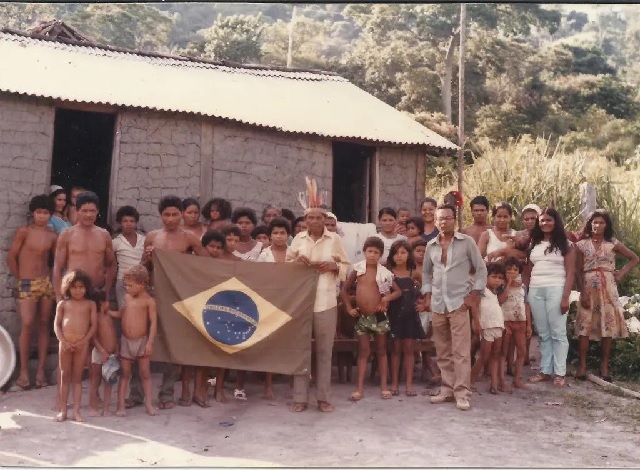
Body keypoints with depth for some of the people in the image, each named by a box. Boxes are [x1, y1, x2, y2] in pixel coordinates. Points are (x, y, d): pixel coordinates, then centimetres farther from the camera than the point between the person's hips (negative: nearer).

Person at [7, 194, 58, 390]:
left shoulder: (53, 236, 5)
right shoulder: (24, 231, -5)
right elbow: (11, 257, -2)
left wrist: (52, 277, 4)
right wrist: (21, 278, 2)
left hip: (47, 283, 4)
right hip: (27, 284, -4)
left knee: (44, 325, 4)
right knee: (27, 324, -14)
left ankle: (40, 370, 9)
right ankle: (23, 371, -5)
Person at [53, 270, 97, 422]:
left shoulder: (90, 304, 5)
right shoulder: (63, 304, 7)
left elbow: (93, 325, 1)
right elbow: (57, 325, 4)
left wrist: (84, 341, -10)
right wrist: (63, 341, -9)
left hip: (82, 344, -1)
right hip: (65, 343, 1)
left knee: (77, 377, 5)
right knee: (65, 377, 8)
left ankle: (76, 411, 7)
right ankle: (63, 410, 14)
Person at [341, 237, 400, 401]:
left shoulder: (384, 273, -4)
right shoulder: (358, 269, -1)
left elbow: (398, 291, 3)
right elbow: (345, 289, 6)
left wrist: (387, 298, -15)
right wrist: (349, 308, -2)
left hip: (379, 316, -1)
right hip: (362, 316, 1)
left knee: (381, 351, 9)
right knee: (363, 351, 5)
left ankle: (384, 386, 15)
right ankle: (360, 388, 7)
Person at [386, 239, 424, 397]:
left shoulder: (414, 273, 2)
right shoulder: (388, 273, -4)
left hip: (410, 314, 1)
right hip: (394, 314, -1)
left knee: (408, 349, 5)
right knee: (395, 349, 5)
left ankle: (409, 383, 11)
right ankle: (394, 383, 12)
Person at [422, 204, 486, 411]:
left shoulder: (467, 242, -2)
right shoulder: (431, 245, 10)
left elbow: (481, 269, 1)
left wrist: (474, 294, -7)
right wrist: (427, 295, 9)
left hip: (459, 302, -4)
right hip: (437, 304, 5)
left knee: (461, 352, -7)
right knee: (443, 352, 10)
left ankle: (461, 393, -2)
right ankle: (447, 389, 19)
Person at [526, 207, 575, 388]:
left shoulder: (565, 244, 2)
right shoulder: (533, 243, 14)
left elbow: (570, 273, -3)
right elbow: (528, 269, 12)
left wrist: (565, 297, -12)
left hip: (556, 290, -4)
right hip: (535, 291, 4)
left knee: (558, 333, -2)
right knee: (543, 334, 8)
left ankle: (560, 373, 3)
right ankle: (545, 370, 13)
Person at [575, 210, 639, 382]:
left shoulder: (613, 244, 6)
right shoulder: (581, 245, 3)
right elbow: (578, 271, 0)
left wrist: (621, 274, 1)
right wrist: (583, 293, -8)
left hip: (608, 288, 1)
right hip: (588, 288, -1)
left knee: (607, 325, 0)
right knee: (585, 326, -4)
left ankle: (604, 366, 8)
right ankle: (582, 365, 1)